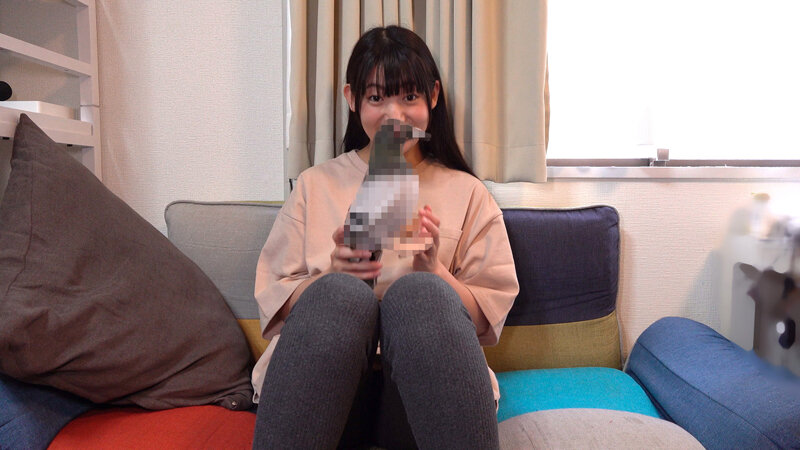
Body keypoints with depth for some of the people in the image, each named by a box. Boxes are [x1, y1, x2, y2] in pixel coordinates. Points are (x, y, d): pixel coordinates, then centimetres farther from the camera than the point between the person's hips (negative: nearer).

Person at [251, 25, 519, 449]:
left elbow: (488, 319, 7)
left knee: (419, 292, -32)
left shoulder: (467, 193, 13)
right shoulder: (316, 185, 15)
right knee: (340, 292, -32)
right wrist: (331, 275, -13)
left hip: (426, 388, 0)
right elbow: (272, 300, 7)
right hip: (323, 386, 1)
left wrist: (434, 274, -12)